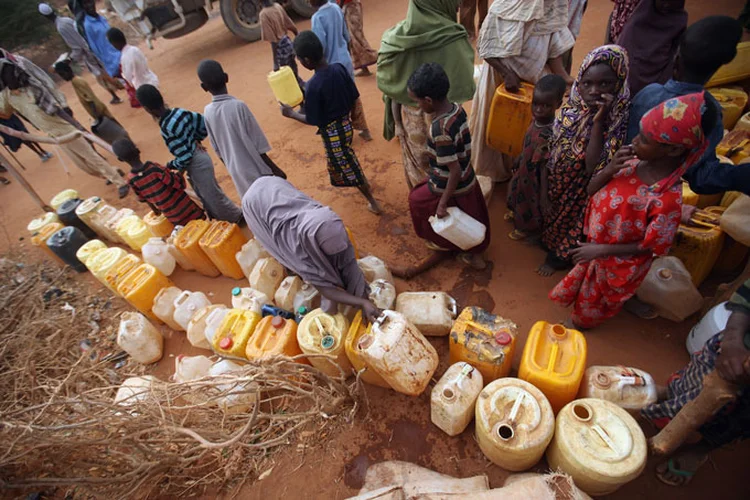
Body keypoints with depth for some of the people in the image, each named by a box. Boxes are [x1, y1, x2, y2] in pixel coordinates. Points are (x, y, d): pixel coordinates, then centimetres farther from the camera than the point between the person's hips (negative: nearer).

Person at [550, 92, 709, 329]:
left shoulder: (668, 199, -34)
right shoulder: (632, 163, -17)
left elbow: (649, 247, -23)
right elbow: (592, 190, -7)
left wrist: (600, 250, -24)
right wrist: (609, 169, -26)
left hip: (619, 263, -5)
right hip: (595, 244, 5)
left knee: (596, 300, 23)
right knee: (587, 281, 32)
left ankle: (581, 321, 54)